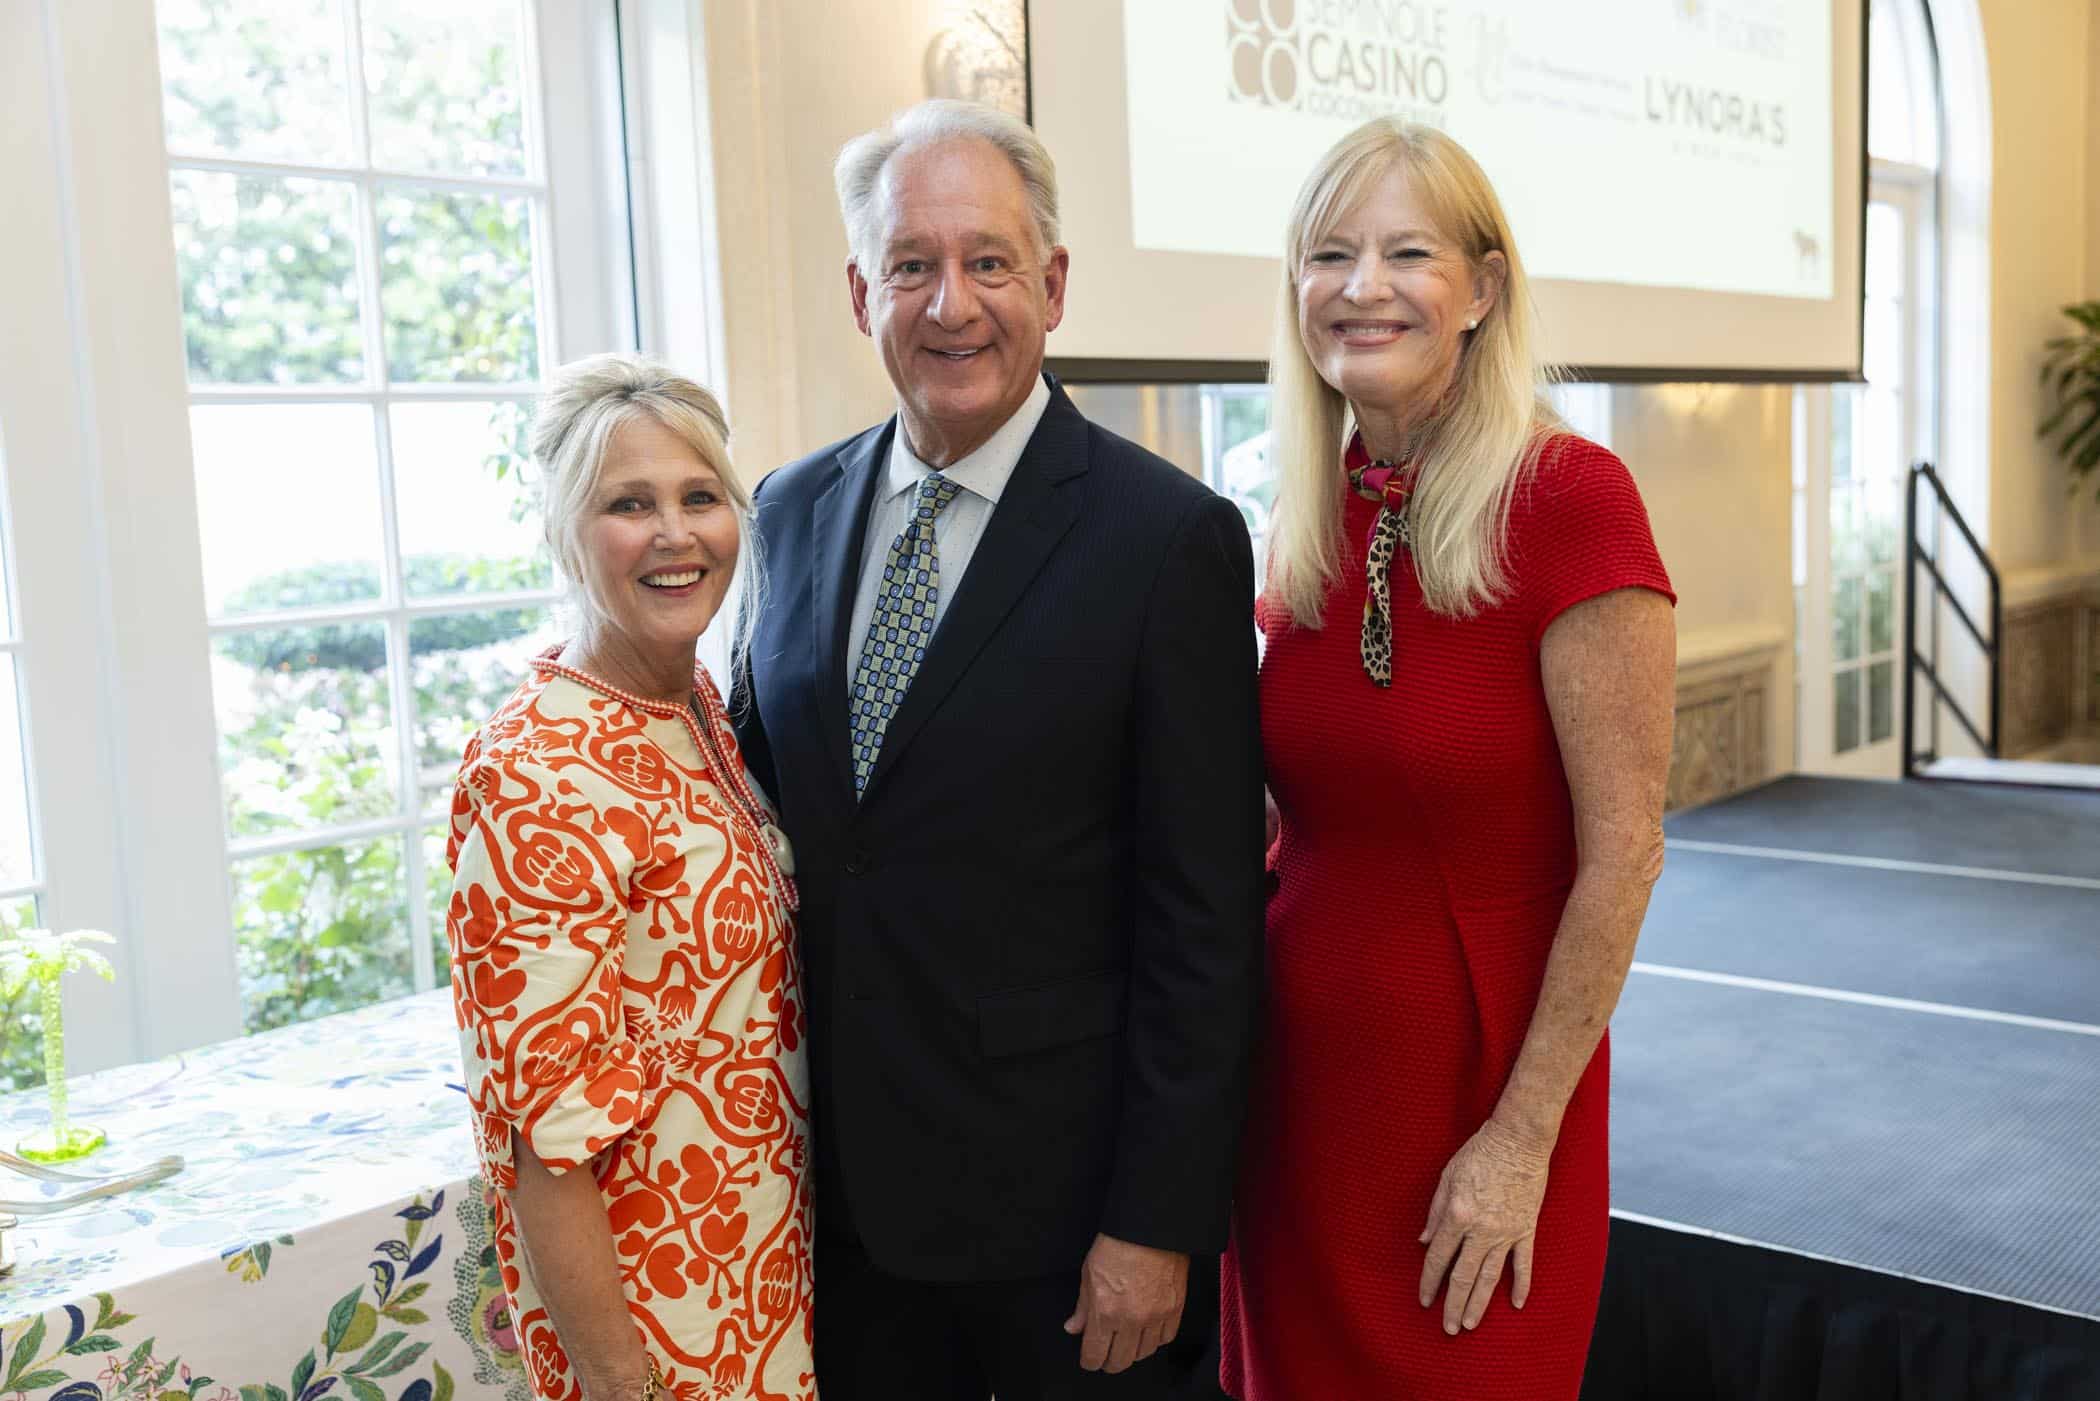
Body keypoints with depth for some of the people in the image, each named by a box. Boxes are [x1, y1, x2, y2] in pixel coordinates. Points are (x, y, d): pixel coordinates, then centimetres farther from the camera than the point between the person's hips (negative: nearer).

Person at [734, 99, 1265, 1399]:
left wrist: (1158, 1222, -13)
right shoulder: (794, 509, 4)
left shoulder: (1172, 537, -13)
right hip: (838, 1181, 5)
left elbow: (1203, 926, -13)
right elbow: (774, 794, 11)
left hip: (1058, 1192, -4)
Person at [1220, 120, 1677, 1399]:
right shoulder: (1308, 525, 2)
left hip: (1484, 1082, -5)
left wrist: (1523, 1140, -15)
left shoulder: (1569, 497, -16)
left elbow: (1623, 848, -16)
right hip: (1296, 1072, 5)